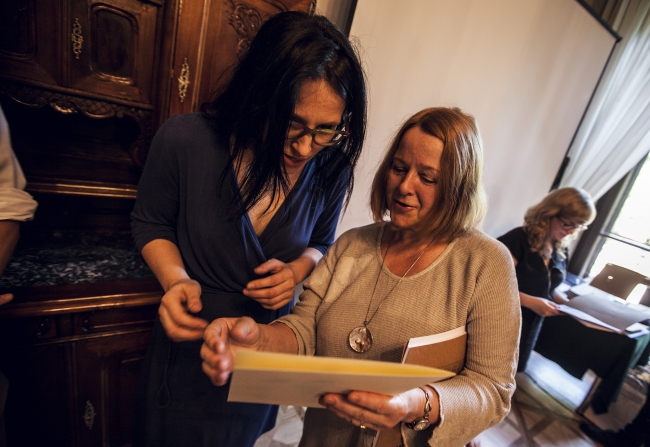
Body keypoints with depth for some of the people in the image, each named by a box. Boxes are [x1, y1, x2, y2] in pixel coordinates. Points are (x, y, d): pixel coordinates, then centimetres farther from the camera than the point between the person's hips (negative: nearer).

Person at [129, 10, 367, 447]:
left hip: (272, 345, 2)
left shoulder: (332, 167, -18)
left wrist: (297, 271, -20)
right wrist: (176, 279, -23)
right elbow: (151, 222, -6)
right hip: (190, 340, -1)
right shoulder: (185, 140, -24)